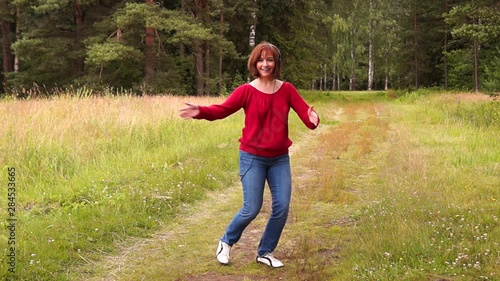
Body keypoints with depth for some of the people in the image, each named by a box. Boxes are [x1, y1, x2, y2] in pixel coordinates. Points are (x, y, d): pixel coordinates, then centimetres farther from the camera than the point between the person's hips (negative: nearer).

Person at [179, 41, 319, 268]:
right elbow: (222, 109, -18)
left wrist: (313, 119, -34)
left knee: (282, 207, 1)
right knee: (252, 209, -4)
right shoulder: (247, 91, -8)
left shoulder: (287, 89, -1)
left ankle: (265, 252, 21)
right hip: (252, 157, -3)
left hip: (280, 159, 4)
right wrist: (200, 111, -36)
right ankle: (226, 242, 23)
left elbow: (304, 111, -10)